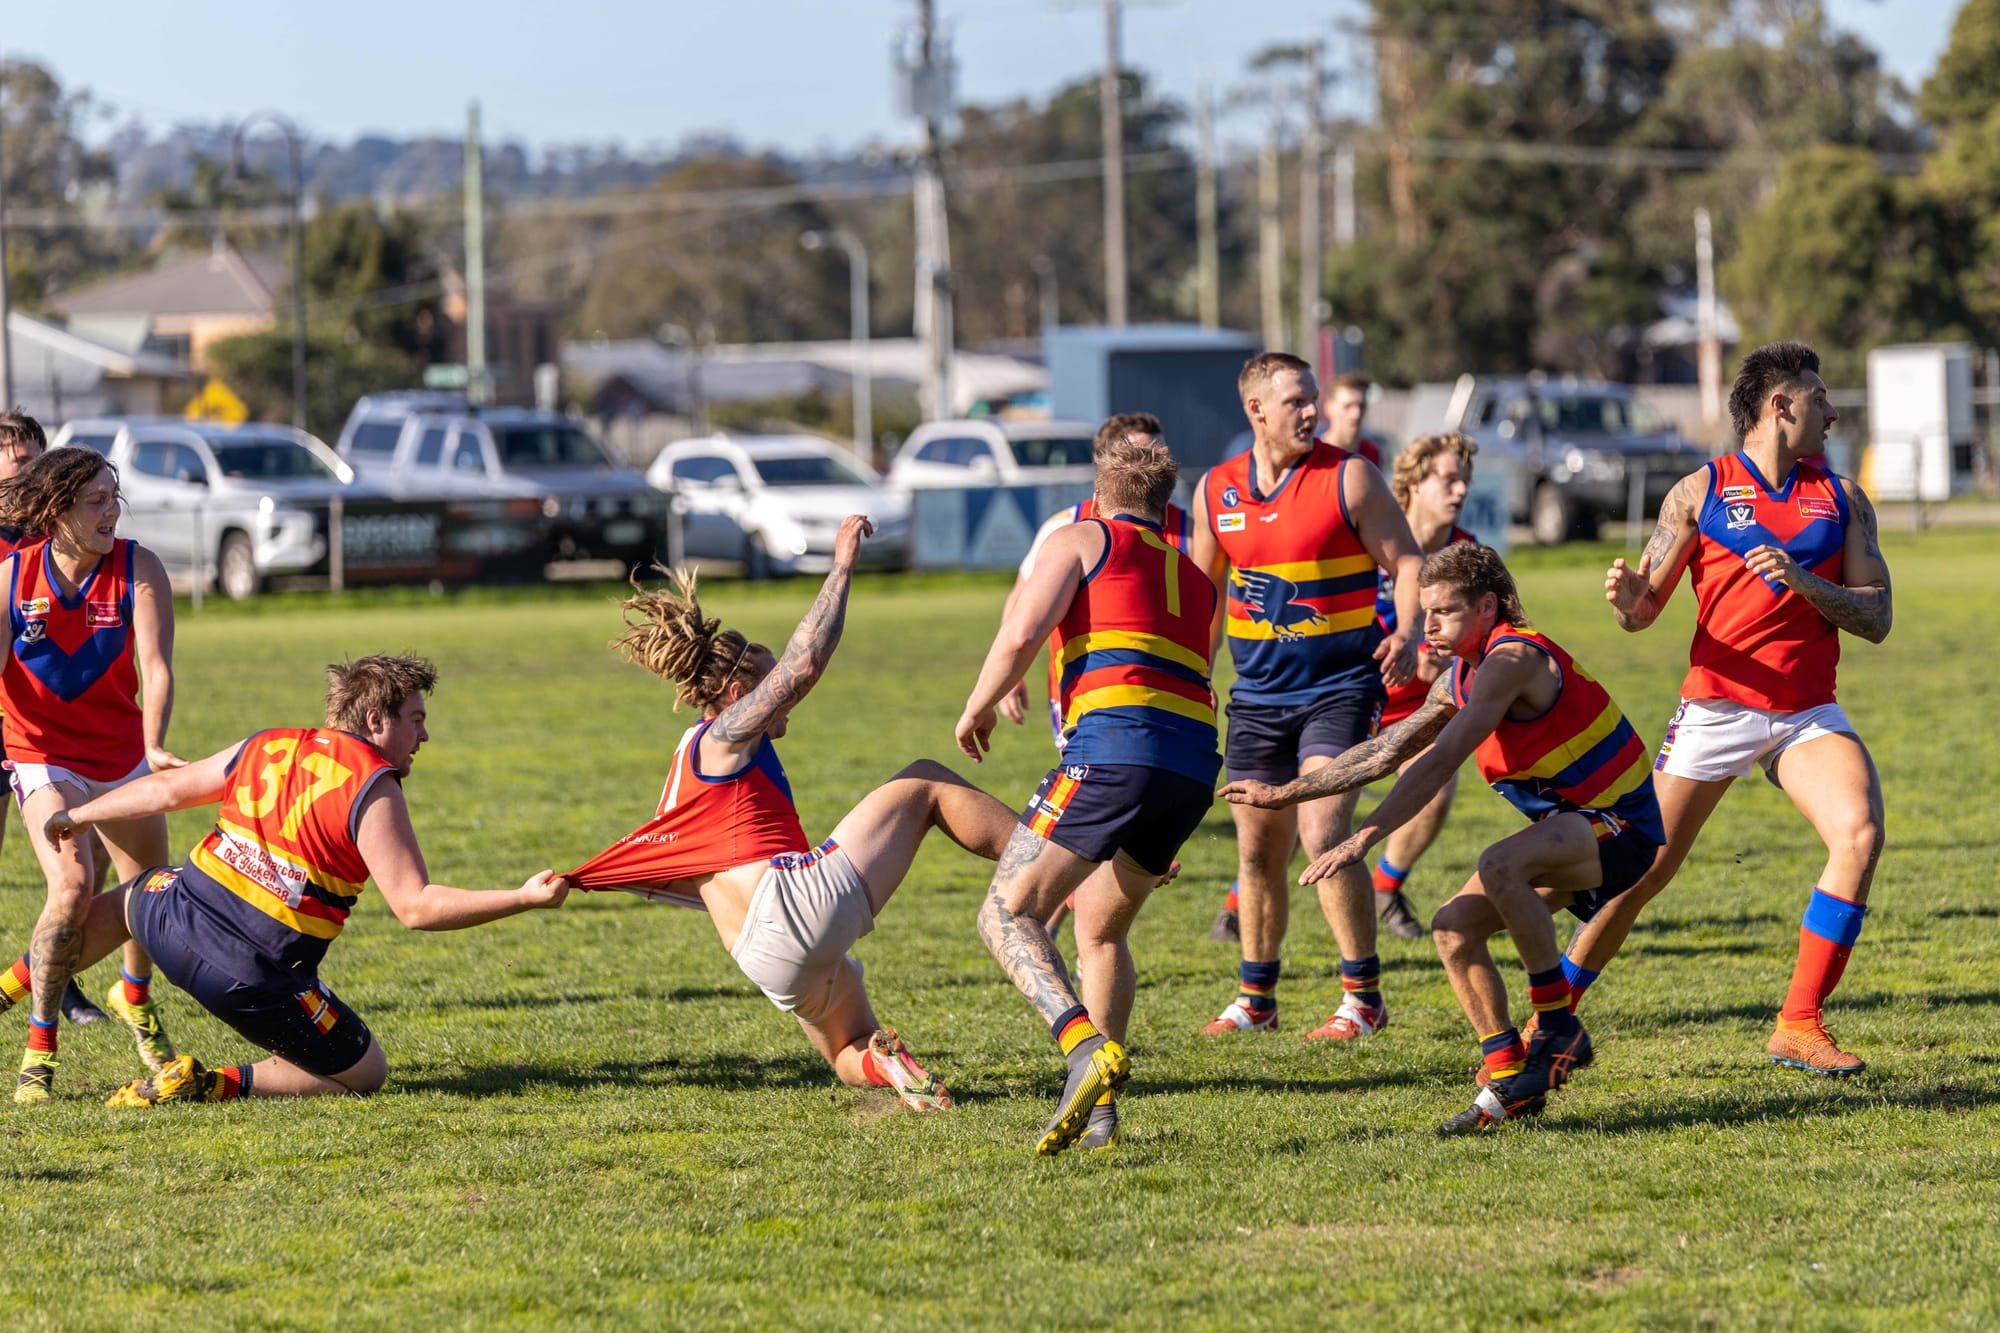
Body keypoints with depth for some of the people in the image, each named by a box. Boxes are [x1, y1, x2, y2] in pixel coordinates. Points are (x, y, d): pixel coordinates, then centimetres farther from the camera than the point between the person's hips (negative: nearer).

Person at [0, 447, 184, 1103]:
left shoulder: (139, 568, -13)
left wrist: (154, 746, -37)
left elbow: (155, 665, -21)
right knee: (72, 886, -23)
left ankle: (134, 997, 44)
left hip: (123, 750, 3)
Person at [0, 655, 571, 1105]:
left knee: (126, 901, 40)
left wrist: (80, 815, 37)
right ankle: (219, 1084, -5)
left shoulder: (266, 748, 8)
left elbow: (165, 788, 21)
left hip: (174, 923, 6)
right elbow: (416, 906, -18)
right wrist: (525, 898, -16)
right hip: (252, 983, -6)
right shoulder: (373, 791, -11)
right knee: (367, 1072, 10)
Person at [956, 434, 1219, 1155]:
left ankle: (1087, 1046, -28)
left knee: (1008, 914, -5)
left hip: (1112, 749, -7)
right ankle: (1098, 1110, 15)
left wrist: (977, 708, 12)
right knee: (1101, 929, 23)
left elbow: (1021, 634, -3)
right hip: (1195, 765, 7)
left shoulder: (1083, 539, 11)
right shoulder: (1197, 578, 29)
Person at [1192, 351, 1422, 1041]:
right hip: (1258, 693, 5)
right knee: (1258, 850, 9)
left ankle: (1362, 996, -7)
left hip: (1339, 687, -5)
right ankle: (1255, 997, 23)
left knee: (1323, 834, -17)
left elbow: (1406, 559, -4)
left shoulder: (1348, 477, -7)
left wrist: (1406, 634, -20)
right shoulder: (1216, 490, 6)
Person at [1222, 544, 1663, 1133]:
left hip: (1619, 825, -10)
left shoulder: (1512, 658, -22)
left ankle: (1559, 1030, -21)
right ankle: (1510, 1080, 2)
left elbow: (1438, 763, -29)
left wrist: (1363, 838, -33)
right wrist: (1285, 794, 15)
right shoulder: (1460, 679, 9)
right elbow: (1386, 751, 17)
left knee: (1500, 866, -35)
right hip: (1565, 830, 10)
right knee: (1453, 928, -3)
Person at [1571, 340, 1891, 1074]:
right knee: (1643, 868, -3)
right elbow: (1646, 609, 2)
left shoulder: (1843, 498, 9)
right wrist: (1627, 600, -22)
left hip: (1808, 714, 2)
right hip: (1715, 707, -2)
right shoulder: (1700, 491, 2)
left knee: (1860, 833, -22)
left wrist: (1803, 580, -14)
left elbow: (1876, 617, 3)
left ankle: (1800, 1026, -14)